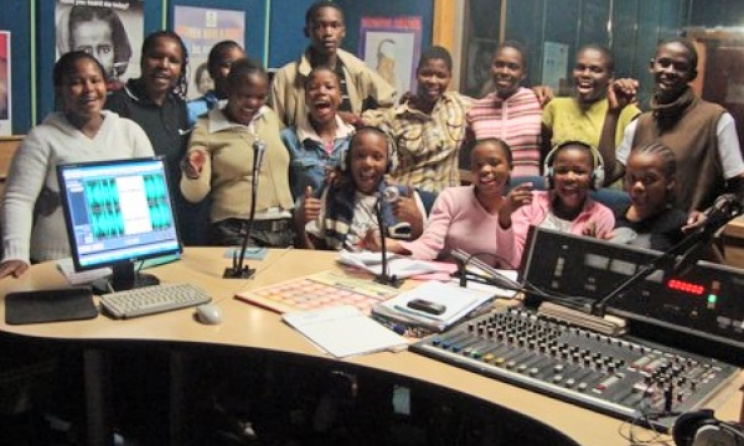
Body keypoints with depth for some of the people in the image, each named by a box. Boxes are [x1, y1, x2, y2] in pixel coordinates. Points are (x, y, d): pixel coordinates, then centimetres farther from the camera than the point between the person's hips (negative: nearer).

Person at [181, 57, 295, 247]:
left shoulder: (271, 117, 10)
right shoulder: (207, 128, -2)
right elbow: (195, 194, -7)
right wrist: (193, 174, -27)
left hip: (284, 229, 5)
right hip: (236, 233, -5)